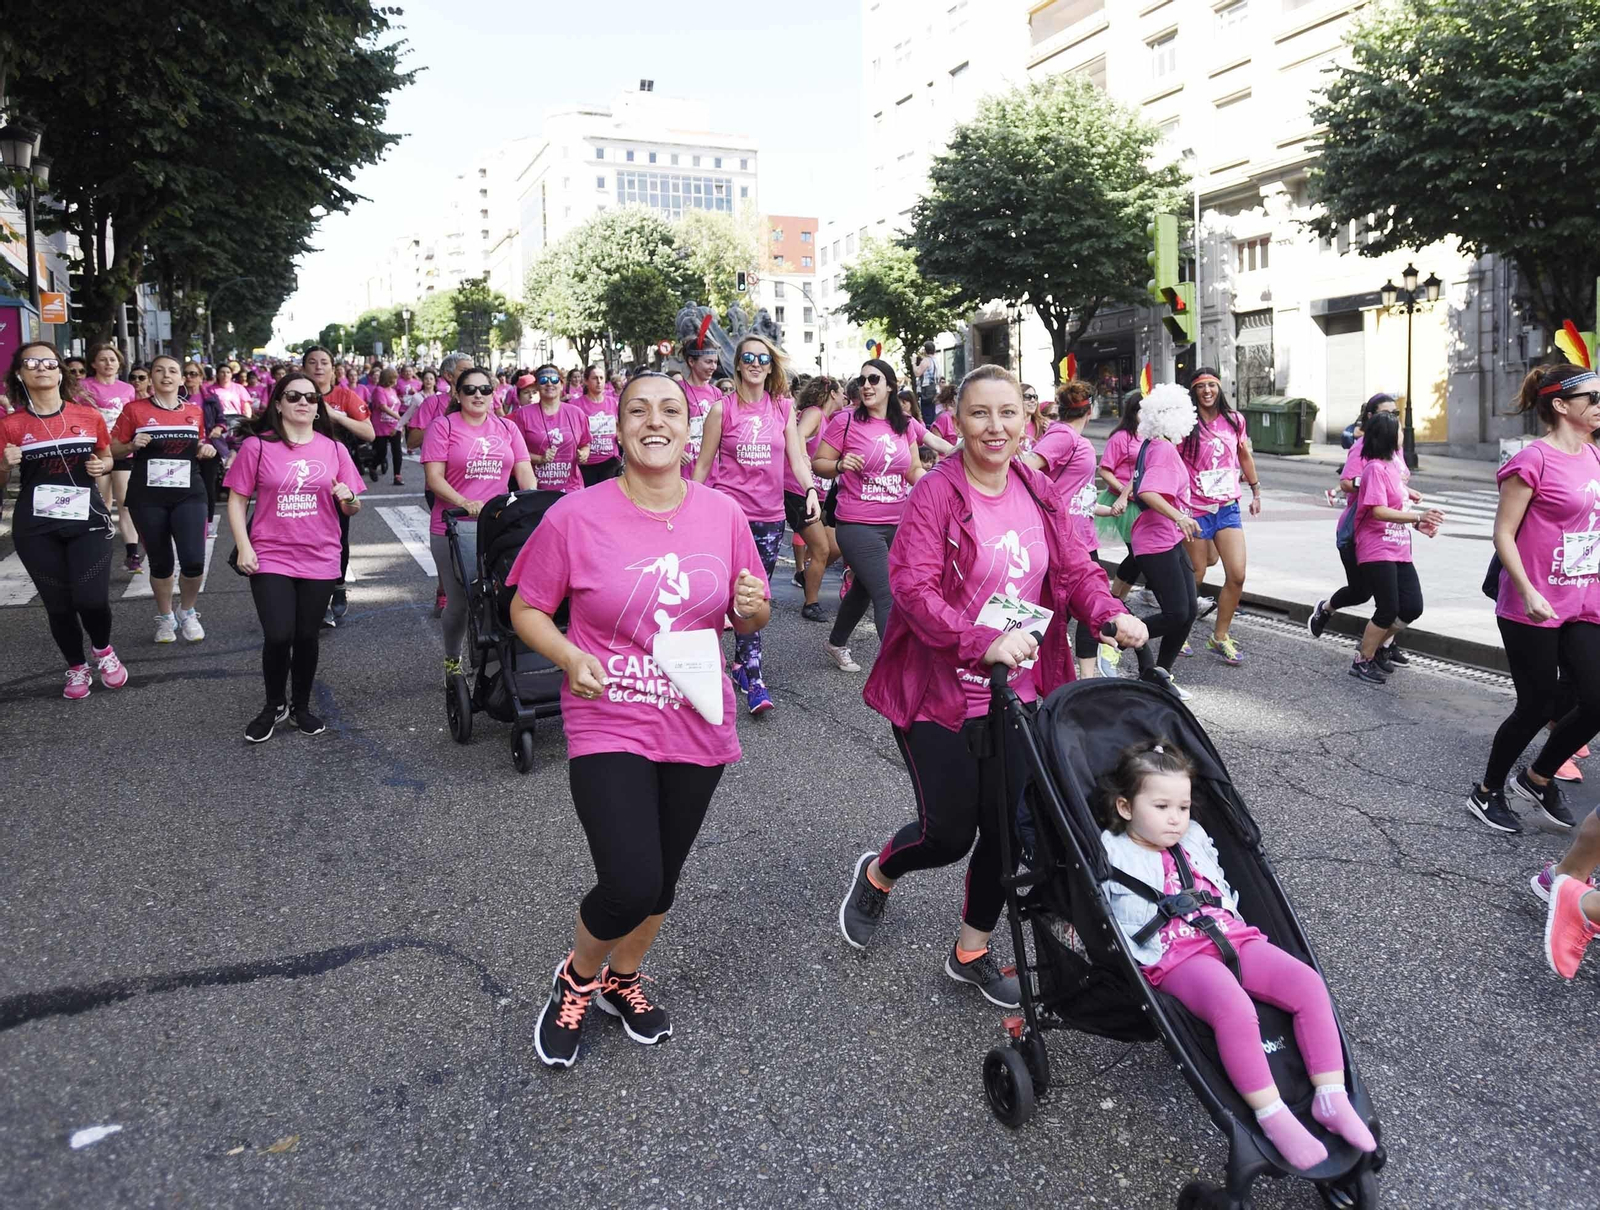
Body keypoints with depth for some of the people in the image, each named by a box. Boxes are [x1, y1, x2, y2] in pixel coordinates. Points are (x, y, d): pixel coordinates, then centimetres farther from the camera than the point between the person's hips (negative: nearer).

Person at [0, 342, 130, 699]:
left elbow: (107, 457, 17)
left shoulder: (89, 415, 1)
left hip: (88, 519, 0)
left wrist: (102, 465, -5)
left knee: (92, 599, -11)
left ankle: (103, 650, 21)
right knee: (58, 604, 7)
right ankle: (77, 668, 29)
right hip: (36, 527, 0)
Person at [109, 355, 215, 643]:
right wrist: (132, 445, -16)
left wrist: (207, 450, -1)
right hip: (147, 497, -1)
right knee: (160, 563, 8)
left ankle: (187, 613, 16)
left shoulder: (195, 411, 7)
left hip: (189, 494, 1)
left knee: (194, 561, -11)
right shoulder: (135, 409, -1)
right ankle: (165, 617, 30)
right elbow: (113, 450, 4)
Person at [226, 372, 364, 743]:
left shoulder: (334, 449, 4)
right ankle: (274, 706, 17)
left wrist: (348, 498, -15)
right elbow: (237, 500, 1)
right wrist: (244, 547, -8)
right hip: (271, 558, -2)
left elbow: (352, 509, 8)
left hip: (320, 560, 2)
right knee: (278, 637, -8)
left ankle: (301, 706, 29)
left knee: (307, 637, 9)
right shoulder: (257, 446, -2)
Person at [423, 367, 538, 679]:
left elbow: (524, 472, 10)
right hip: (456, 528, -3)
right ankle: (452, 661, 26)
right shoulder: (443, 427, 2)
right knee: (459, 602, 4)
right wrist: (465, 503, -21)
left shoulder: (507, 428, 13)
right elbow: (434, 477, -6)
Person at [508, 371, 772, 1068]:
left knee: (663, 875, 18)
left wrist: (753, 607, -14)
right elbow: (526, 608, -1)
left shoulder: (723, 514, -2)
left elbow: (747, 621, 9)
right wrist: (569, 657, -19)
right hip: (609, 724, -4)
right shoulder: (576, 516, -11)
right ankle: (575, 979, 20)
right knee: (631, 886, -14)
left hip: (696, 725, 4)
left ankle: (623, 980, 48)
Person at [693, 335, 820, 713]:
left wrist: (811, 490, -14)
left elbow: (797, 457, 4)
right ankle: (755, 683, -10)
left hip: (770, 515, 3)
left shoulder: (783, 407, 7)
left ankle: (740, 664, 25)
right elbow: (703, 464, 5)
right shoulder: (722, 408, 0)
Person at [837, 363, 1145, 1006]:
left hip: (1015, 692, 6)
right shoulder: (935, 493, -14)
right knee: (949, 832, 2)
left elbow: (1075, 570, 6)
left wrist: (1112, 615, -16)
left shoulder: (1041, 494, 6)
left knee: (1006, 826, 8)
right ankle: (876, 873, 38)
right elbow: (913, 587, -23)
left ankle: (971, 952, 31)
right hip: (937, 693, -5)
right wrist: (984, 642, -36)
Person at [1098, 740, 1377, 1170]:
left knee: (1309, 985, -14)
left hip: (1231, 938, 7)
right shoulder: (1113, 855, 2)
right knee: (1235, 1009, -35)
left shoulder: (1195, 839, 22)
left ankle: (1331, 1098, -10)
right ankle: (1273, 1118, -25)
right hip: (1176, 957, -7)